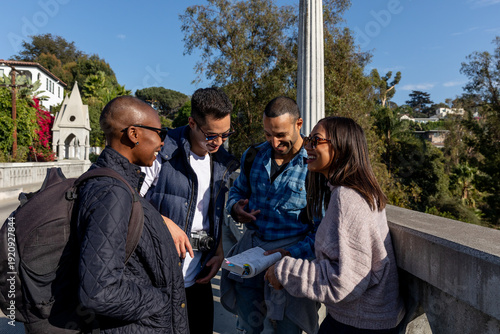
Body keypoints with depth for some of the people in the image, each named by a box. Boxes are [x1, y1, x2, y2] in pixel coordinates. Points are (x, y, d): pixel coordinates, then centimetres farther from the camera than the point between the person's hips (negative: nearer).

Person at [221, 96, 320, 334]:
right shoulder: (253, 156, 2)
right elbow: (237, 190, 19)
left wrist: (293, 253, -22)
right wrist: (235, 208, -4)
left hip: (293, 254, -4)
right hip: (251, 248, 5)